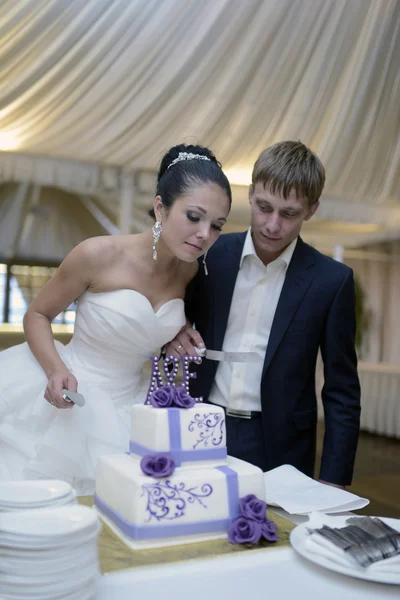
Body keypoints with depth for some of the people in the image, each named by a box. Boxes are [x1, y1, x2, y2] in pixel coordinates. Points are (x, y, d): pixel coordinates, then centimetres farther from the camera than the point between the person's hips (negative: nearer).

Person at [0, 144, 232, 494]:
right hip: (69, 399, -4)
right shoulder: (99, 254, -19)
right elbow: (37, 315, -6)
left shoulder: (192, 271, -4)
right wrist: (57, 371, -23)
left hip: (130, 410, 4)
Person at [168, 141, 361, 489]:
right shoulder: (212, 254, -2)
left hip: (278, 448, -2)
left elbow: (342, 391, -3)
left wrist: (333, 479, -5)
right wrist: (175, 335, -10)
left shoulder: (331, 280, -7)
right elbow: (182, 322, 13)